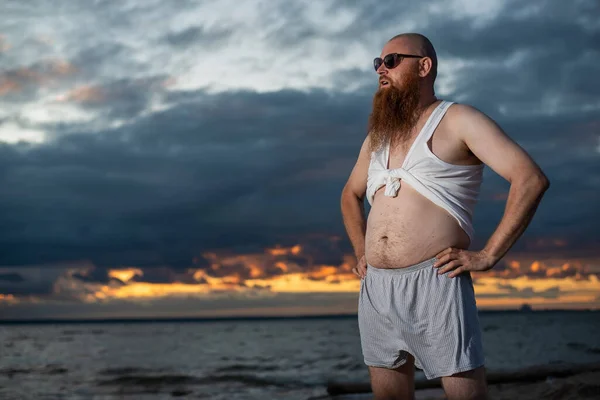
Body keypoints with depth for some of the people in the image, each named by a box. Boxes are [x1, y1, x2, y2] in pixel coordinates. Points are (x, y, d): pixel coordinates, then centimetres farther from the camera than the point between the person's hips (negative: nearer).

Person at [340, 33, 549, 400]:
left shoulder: (457, 121, -1)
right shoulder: (378, 136, 19)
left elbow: (531, 179, -12)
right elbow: (351, 195, 36)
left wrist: (488, 255, -14)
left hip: (435, 284, -6)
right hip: (375, 288, 7)